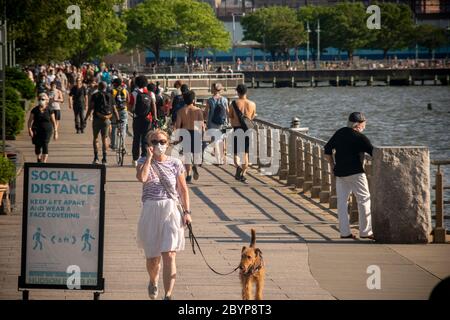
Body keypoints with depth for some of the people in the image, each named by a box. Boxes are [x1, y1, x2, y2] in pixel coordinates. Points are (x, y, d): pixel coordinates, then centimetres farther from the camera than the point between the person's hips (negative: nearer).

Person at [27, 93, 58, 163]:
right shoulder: (35, 110, 1)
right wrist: (29, 129, -11)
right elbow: (30, 120, 2)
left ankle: (44, 162, -14)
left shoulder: (49, 110, 1)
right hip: (37, 130, 1)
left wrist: (55, 132, 3)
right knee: (37, 146, 3)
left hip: (47, 130, -1)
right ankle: (39, 159, 31)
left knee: (45, 145, -13)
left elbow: (53, 121, 5)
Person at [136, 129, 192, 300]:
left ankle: (168, 295, -16)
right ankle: (153, 281, 43)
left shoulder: (175, 163, 4)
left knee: (169, 255, -13)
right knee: (153, 257, 10)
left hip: (171, 211, -1)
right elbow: (141, 177, -19)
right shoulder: (144, 161, 3)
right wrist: (149, 157, -13)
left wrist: (187, 212, 2)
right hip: (150, 211, 1)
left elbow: (183, 189, 9)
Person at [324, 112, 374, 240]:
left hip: (339, 172, 6)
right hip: (355, 172, -6)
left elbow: (327, 150, 15)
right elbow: (374, 152, -9)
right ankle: (365, 231, 0)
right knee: (364, 200, 1)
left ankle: (344, 231, 5)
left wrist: (333, 166, 21)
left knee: (342, 201, 8)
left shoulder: (339, 133, 10)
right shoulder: (359, 137, -10)